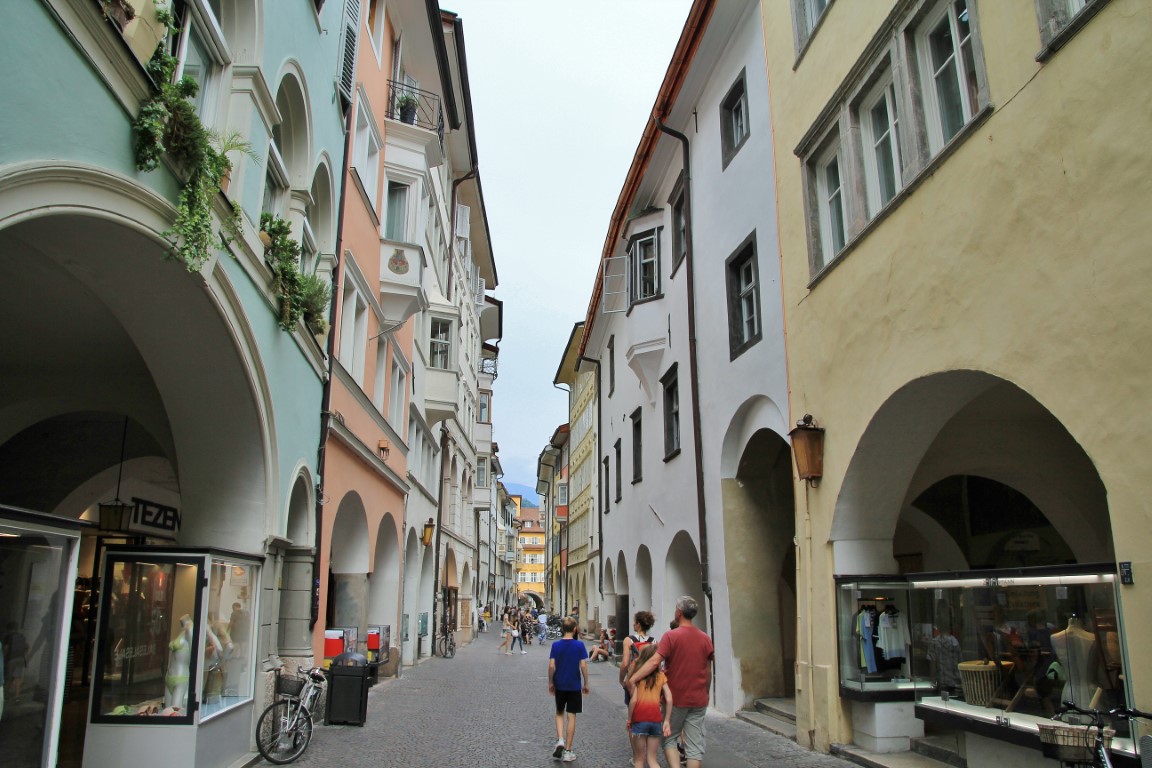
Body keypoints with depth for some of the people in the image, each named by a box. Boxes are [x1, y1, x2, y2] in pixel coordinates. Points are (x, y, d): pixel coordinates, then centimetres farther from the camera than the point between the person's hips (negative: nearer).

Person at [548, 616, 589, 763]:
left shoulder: (556, 645, -5)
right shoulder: (579, 645, -9)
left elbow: (551, 666, -7)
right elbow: (583, 665, -10)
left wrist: (550, 683, 6)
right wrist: (586, 684, 1)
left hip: (559, 685, 1)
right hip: (574, 686, -1)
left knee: (560, 713, 20)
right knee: (571, 716, 6)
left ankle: (560, 740, -2)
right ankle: (568, 751, 9)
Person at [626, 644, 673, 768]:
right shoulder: (661, 675, 6)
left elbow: (633, 700, -9)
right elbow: (669, 699, -1)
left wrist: (628, 720, 0)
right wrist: (666, 721, 6)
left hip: (639, 720, -3)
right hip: (656, 720, 3)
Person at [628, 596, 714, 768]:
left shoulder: (671, 636, -12)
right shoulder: (705, 638, 3)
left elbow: (654, 661, -22)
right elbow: (708, 671, 9)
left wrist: (632, 678, -22)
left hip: (676, 698, -3)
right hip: (699, 700, 4)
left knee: (669, 738, 13)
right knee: (695, 744, 7)